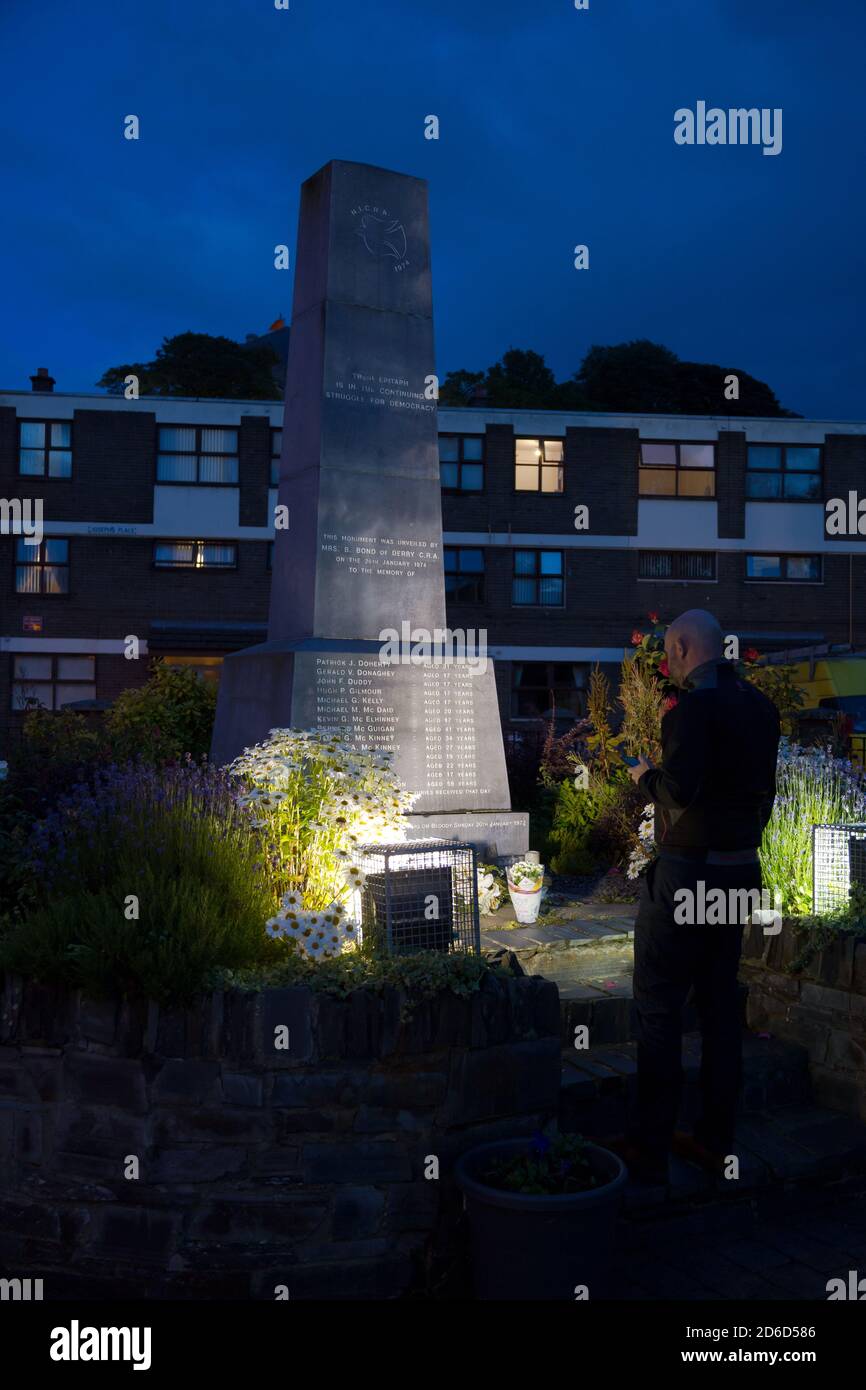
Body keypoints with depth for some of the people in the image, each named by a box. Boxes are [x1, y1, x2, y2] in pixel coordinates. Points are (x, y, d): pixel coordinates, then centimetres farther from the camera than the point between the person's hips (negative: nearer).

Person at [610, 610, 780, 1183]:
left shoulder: (694, 706, -17)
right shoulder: (761, 706, 8)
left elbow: (682, 789, -26)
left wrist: (646, 774, -8)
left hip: (688, 873, -8)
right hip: (741, 870, 8)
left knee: (658, 1008, 1)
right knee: (721, 1001, 14)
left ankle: (651, 1150, 6)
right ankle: (716, 1139, 22)